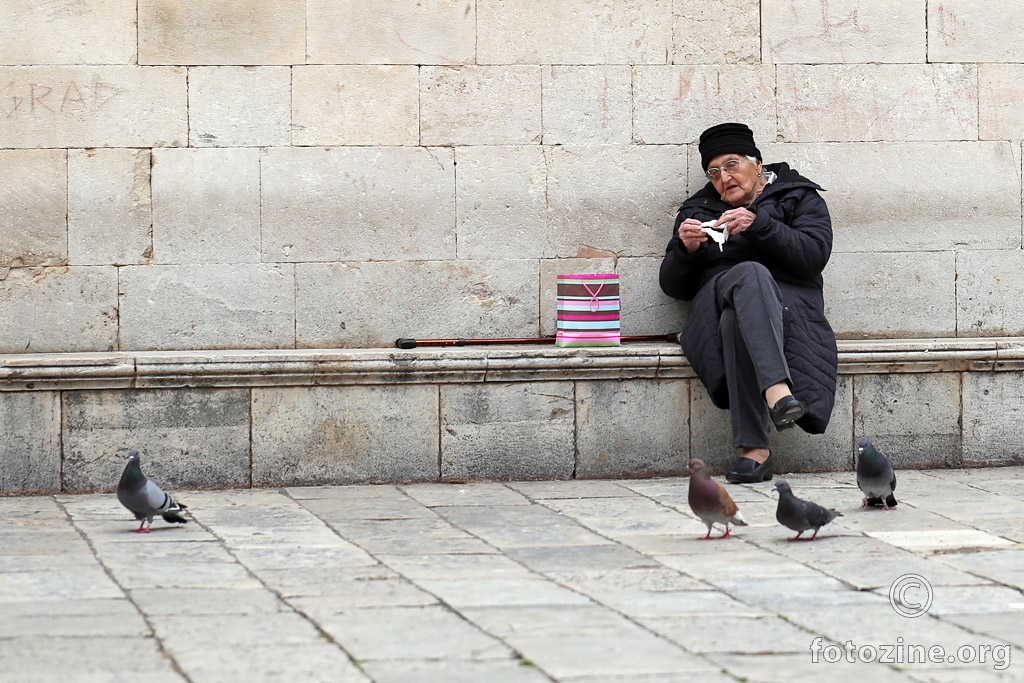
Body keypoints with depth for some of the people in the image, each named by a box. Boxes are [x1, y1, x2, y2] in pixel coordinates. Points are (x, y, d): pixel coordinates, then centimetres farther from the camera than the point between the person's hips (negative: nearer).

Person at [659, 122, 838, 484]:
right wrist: (685, 249, -1)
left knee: (736, 320, -40)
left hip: (785, 305, -1)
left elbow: (814, 256, -2)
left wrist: (759, 226, -13)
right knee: (750, 273, -38)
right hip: (716, 302, 1)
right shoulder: (698, 210, 28)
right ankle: (776, 387, -59)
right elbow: (673, 286, 20)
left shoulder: (798, 197, 19)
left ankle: (754, 450, -52)